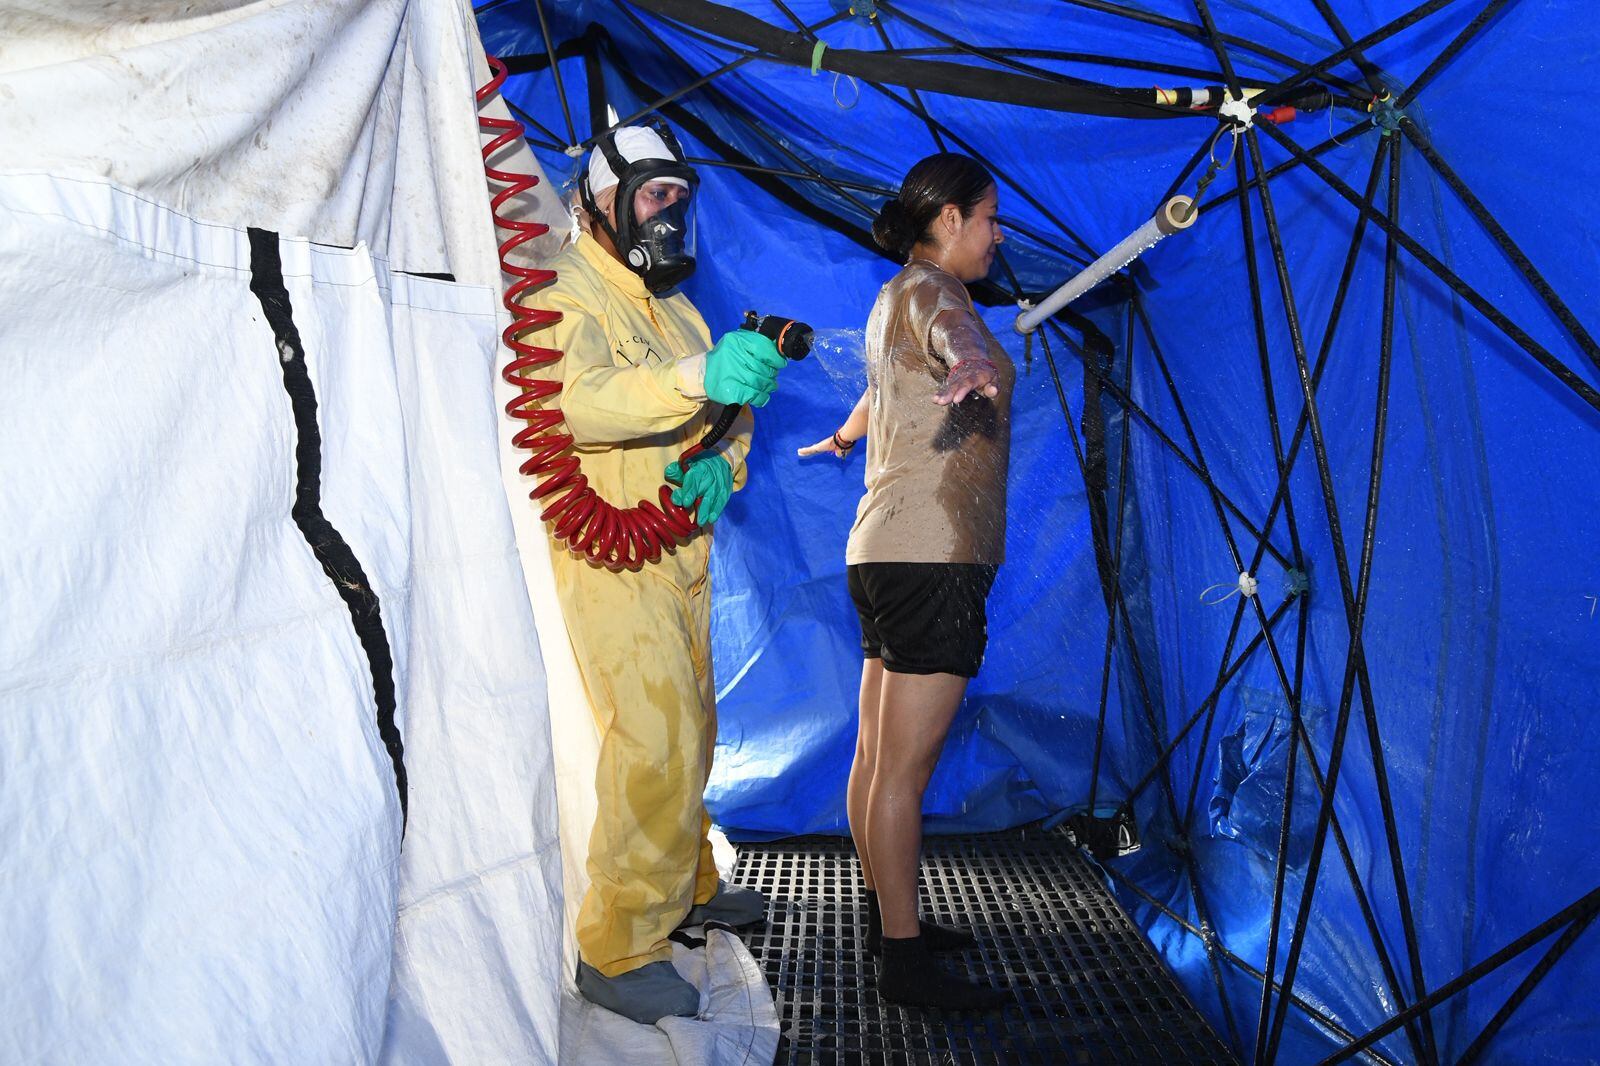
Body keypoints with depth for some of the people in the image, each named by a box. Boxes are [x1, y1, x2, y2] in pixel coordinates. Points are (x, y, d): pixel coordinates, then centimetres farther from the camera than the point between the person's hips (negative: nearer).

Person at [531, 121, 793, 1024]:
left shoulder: (675, 305, 17)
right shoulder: (569, 296, -12)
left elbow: (728, 409, 13)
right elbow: (577, 401, -33)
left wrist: (722, 464, -12)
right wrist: (701, 376, -50)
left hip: (682, 558, 9)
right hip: (611, 562, -9)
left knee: (690, 731, 18)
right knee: (655, 746, -13)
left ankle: (688, 883, 37)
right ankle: (618, 950, 0)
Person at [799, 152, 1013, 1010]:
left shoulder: (894, 298, 21)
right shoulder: (931, 290, -8)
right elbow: (962, 350, -35)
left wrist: (841, 439, 62)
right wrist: (975, 370, -57)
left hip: (886, 552, 10)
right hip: (933, 556, -10)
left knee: (878, 754, 15)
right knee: (905, 767, -6)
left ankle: (885, 915, 28)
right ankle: (903, 960, 1)